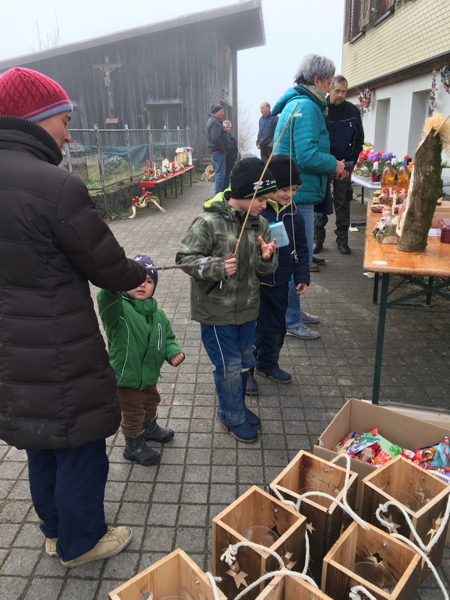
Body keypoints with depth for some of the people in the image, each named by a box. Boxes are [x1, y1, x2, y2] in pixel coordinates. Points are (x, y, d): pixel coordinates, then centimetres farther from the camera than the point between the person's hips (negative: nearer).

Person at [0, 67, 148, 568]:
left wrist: (124, 276, 9)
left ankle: (54, 530, 48)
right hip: (59, 357, -8)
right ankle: (80, 542, 37)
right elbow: (109, 267, -15)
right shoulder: (56, 186, -24)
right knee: (80, 448, 14)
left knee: (40, 444, 25)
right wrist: (140, 274, 9)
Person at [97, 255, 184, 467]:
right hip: (125, 376, -7)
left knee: (151, 401, 30)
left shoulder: (157, 313, -3)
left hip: (149, 373, 7)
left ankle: (150, 428, 60)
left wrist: (173, 352, -11)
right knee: (133, 412, 10)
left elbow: (167, 338, 8)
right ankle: (134, 446, 36)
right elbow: (107, 300, -47)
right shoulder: (118, 309, -23)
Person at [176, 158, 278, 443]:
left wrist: (267, 258, -18)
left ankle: (237, 406, 44)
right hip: (216, 311, -6)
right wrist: (217, 267, -29)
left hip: (248, 308, 7)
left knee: (245, 361, 21)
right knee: (229, 366, 5)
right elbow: (185, 258, -15)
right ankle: (233, 417, 28)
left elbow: (265, 269, 6)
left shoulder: (260, 224, 0)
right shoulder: (209, 222, -19)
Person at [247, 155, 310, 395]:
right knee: (252, 329, 4)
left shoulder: (294, 214, 2)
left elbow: (301, 248, 11)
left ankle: (268, 364, 40)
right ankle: (245, 370, 23)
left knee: (276, 327, 19)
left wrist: (302, 276, 8)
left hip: (280, 284, 6)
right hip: (253, 283, -6)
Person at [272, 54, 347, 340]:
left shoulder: (296, 104, 17)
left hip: (294, 193, 11)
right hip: (298, 196, -11)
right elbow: (308, 156, -26)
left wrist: (330, 165, 10)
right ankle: (291, 321, 10)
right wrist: (335, 165, -9)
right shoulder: (306, 107, -16)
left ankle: (293, 310, 32)